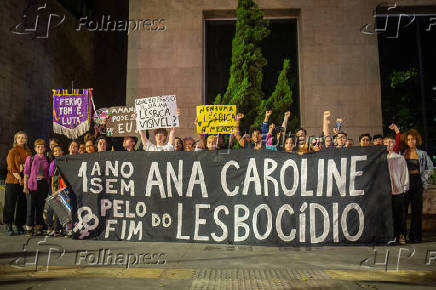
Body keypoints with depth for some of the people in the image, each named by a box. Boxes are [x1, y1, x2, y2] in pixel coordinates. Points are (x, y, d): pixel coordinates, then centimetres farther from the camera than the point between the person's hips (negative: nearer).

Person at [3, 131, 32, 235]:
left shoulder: (28, 152, 14)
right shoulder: (12, 151, 3)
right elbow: (11, 167, -4)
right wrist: (19, 178, -13)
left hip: (25, 182, 4)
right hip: (13, 181, -3)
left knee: (22, 204, 4)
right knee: (10, 204, -1)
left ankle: (19, 225, 13)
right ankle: (9, 226, 7)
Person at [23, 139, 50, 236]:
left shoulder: (47, 160, 10)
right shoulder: (30, 159, 5)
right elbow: (26, 173, 2)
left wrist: (49, 186, 3)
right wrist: (25, 187, -5)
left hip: (43, 185, 2)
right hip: (32, 185, -2)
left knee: (40, 207, 6)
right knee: (31, 206, -2)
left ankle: (38, 227, 14)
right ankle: (29, 228, 7)